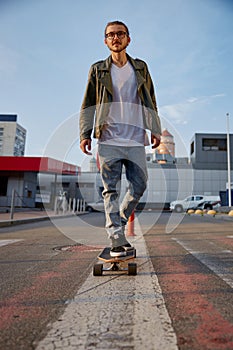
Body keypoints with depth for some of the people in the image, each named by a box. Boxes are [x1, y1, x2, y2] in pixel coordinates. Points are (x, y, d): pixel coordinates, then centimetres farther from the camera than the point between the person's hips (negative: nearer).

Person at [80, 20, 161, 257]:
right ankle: (117, 239, 2)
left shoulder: (141, 68, 16)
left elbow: (150, 101, 16)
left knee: (139, 186, 2)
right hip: (109, 140, -2)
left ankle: (118, 222, 25)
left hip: (136, 141, 2)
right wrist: (85, 133, -1)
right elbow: (88, 105, 9)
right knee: (111, 191, -4)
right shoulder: (98, 70, 11)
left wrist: (155, 130, 6)